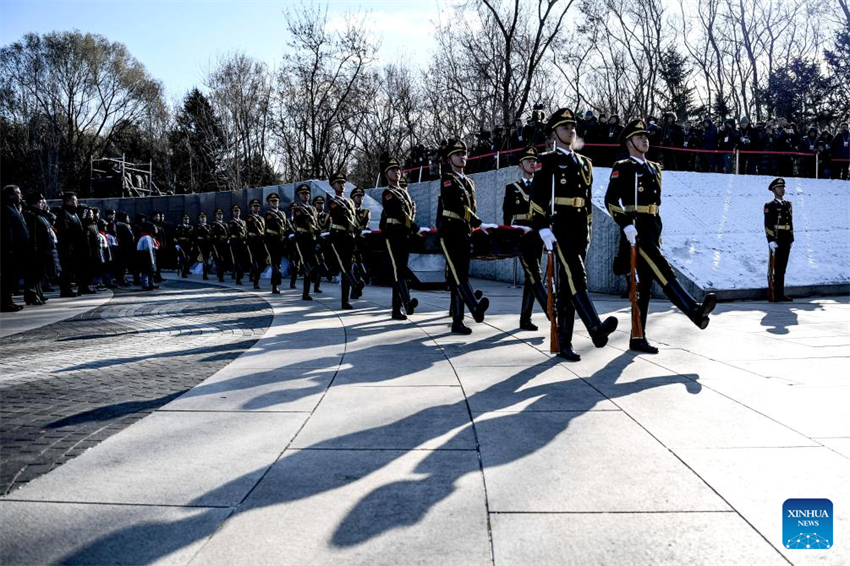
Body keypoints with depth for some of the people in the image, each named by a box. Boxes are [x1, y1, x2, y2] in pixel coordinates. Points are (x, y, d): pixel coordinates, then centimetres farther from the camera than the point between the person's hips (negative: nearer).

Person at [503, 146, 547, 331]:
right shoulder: (512, 188, 7)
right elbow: (507, 215, 5)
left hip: (537, 237, 4)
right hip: (521, 237, -4)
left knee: (530, 278, 4)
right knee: (535, 276, -12)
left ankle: (525, 319, 9)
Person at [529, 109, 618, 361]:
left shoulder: (584, 163, 19)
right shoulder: (547, 161, 0)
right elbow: (537, 198, -9)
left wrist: (588, 230, 19)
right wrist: (543, 228, -17)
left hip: (580, 229, 6)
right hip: (559, 227, -6)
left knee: (568, 285, 5)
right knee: (576, 277, -20)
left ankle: (564, 342, 7)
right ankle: (596, 329, -29)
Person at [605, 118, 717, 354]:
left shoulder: (654, 168, 21)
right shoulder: (622, 167, -2)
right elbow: (611, 200, -12)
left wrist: (657, 233, 21)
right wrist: (626, 225, -22)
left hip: (652, 231, 8)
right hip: (636, 230, -8)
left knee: (645, 284, 6)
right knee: (663, 271, -21)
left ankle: (638, 338, 10)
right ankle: (694, 310, -32)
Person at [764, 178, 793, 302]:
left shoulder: (788, 205, 15)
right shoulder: (770, 206, -5)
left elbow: (790, 223, 17)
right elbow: (768, 225, -11)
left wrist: (791, 239, 12)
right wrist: (771, 241, -18)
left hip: (786, 242, 6)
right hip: (776, 242, -6)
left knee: (782, 269, 10)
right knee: (777, 269, -4)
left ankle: (781, 294, 15)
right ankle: (776, 295, -1)